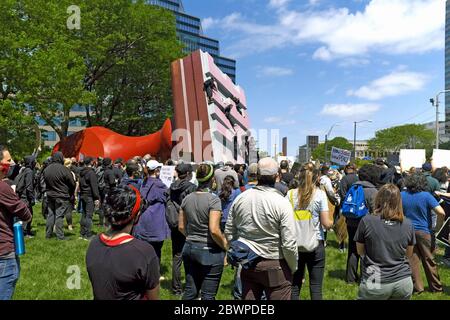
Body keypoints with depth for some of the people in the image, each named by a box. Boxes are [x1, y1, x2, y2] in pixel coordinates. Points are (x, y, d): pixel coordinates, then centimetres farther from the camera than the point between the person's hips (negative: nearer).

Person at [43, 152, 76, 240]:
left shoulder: (46, 170, 1)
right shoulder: (64, 169, -17)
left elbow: (45, 182, 11)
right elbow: (72, 183, -11)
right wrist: (71, 194, 5)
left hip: (50, 196, 6)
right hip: (62, 197, -5)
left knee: (50, 215, 15)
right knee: (59, 216, -1)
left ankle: (48, 234, 23)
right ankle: (60, 235, 4)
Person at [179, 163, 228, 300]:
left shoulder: (187, 198, 1)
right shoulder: (213, 199, -17)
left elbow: (181, 227, 7)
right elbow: (214, 230, -23)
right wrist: (225, 246, -8)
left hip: (189, 248, 6)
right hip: (209, 251, -6)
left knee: (190, 291, 18)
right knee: (208, 295, 8)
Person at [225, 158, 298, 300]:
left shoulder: (239, 199, -4)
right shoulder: (282, 202, -17)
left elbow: (229, 233, 4)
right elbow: (289, 244, -18)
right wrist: (293, 267, -1)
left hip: (247, 264, 4)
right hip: (275, 265, -4)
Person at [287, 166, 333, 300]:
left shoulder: (290, 194, -1)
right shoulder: (320, 194, -7)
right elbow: (326, 224, -9)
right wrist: (332, 222, 12)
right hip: (315, 245, -2)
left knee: (294, 286, 13)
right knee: (316, 287, 8)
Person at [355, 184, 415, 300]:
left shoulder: (367, 221, -11)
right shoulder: (408, 224, -3)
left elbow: (360, 251, 1)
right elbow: (409, 254, 11)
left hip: (375, 283, -3)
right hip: (403, 282, 3)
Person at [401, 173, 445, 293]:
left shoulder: (402, 195, -2)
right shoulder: (426, 196, -11)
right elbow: (441, 212, -18)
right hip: (424, 231, -2)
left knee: (412, 260, 8)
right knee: (429, 260, 10)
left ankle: (417, 287, 14)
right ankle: (436, 287, 23)